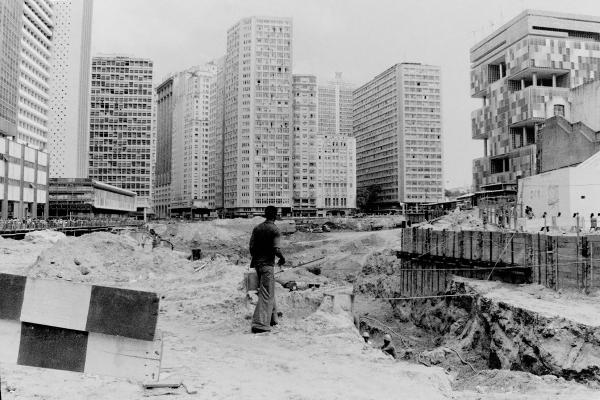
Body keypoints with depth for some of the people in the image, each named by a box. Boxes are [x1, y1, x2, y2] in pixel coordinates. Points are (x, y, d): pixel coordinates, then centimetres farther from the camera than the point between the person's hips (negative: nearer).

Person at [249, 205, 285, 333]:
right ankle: (259, 324, -10)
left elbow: (251, 247, 5)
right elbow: (276, 249, -17)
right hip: (268, 264, -7)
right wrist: (282, 258, 1)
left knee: (268, 291, 20)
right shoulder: (275, 230, -10)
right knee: (266, 294, -4)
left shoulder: (256, 228, 7)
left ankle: (272, 318, 30)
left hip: (257, 263, 7)